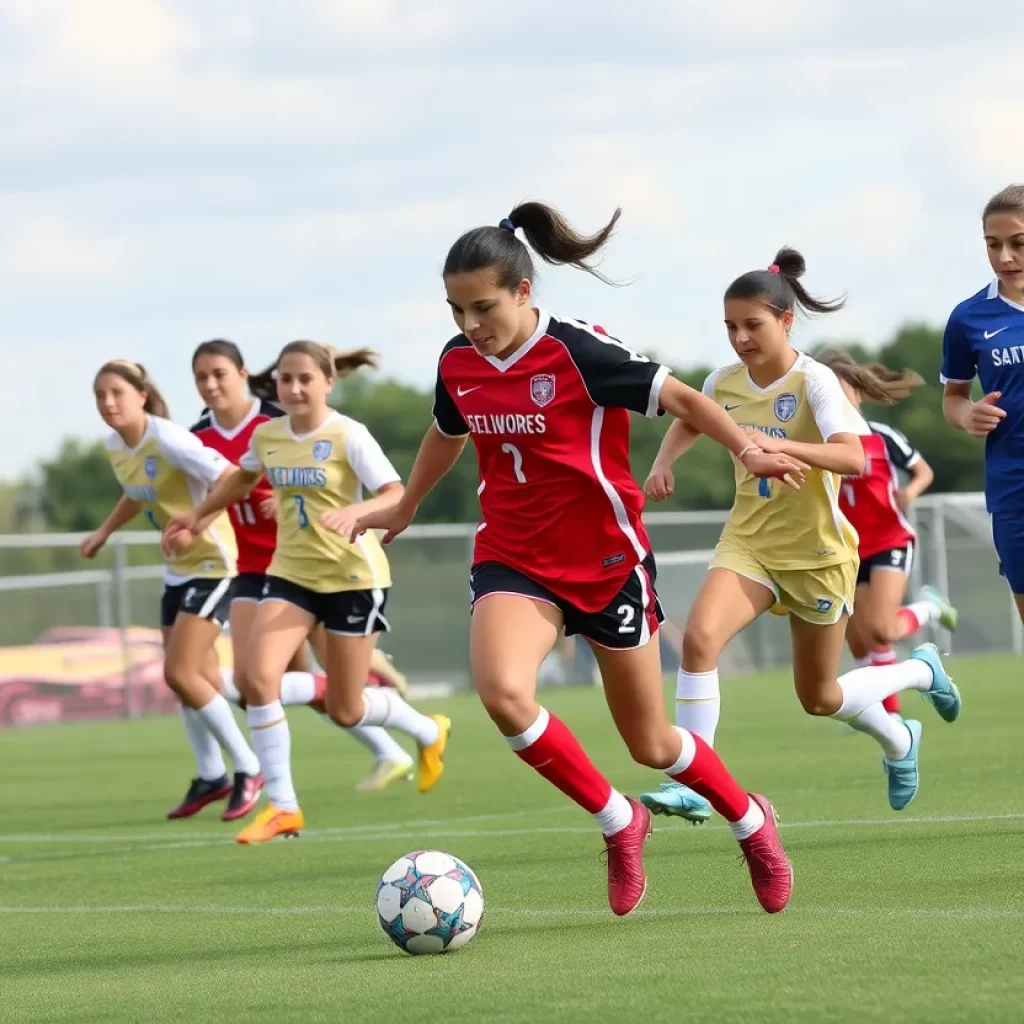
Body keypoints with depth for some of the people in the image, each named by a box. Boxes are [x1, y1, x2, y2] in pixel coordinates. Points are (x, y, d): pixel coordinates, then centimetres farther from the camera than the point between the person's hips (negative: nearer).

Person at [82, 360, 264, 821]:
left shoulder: (168, 440, -23)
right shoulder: (115, 447, 3)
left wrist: (196, 530, -34)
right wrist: (104, 532, 16)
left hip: (210, 562, -8)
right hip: (178, 569, 8)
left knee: (180, 673, -13)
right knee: (193, 678, 10)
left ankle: (247, 770, -3)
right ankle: (210, 777, 23)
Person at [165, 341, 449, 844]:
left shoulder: (348, 436, -15)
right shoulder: (267, 435, 1)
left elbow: (395, 495, -21)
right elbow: (243, 478, 24)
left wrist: (354, 512, -39)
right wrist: (198, 515, 24)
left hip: (352, 575, -4)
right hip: (290, 571, 5)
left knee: (345, 711, 4)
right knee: (258, 676, -19)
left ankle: (429, 733, 37)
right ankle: (282, 806, -10)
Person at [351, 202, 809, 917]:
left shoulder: (578, 352, -17)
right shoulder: (457, 364, 0)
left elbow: (680, 396, -15)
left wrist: (748, 451, -32)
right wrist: (402, 510, 36)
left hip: (606, 559, -4)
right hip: (513, 558, 4)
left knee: (650, 743, 7)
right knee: (502, 691, -28)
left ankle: (751, 821, 40)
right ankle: (618, 822, -5)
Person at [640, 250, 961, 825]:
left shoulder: (814, 382, -18)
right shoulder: (725, 383, -2)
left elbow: (853, 458, -34)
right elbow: (689, 421, 22)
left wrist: (778, 445, -47)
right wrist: (664, 463, 1)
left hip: (817, 551, -4)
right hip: (749, 542, 4)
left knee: (820, 696, 9)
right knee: (700, 637, -25)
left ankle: (910, 707, 43)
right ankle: (692, 786, -22)